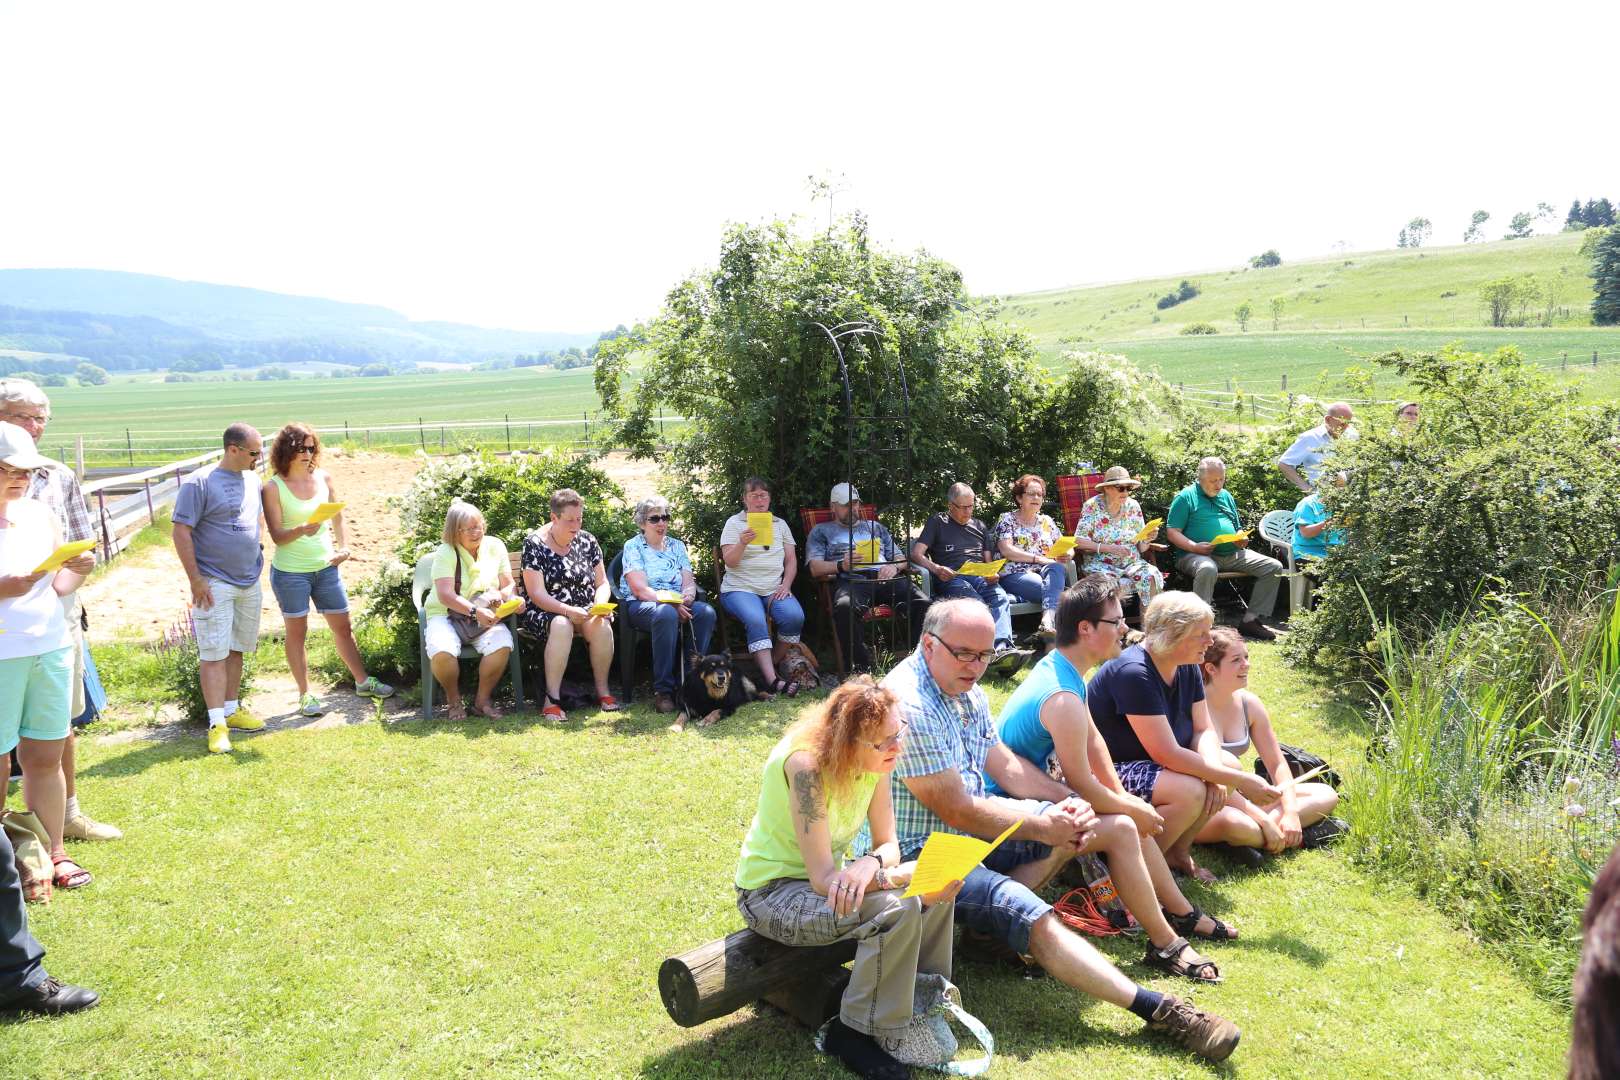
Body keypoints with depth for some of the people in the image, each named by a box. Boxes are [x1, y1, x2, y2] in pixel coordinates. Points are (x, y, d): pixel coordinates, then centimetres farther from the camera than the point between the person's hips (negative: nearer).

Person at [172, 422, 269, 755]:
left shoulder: (252, 479, 8)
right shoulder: (199, 483, -13)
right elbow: (181, 532, -14)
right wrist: (196, 581, -15)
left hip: (249, 582, 7)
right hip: (215, 584, -7)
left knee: (235, 649, 14)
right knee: (214, 654, -5)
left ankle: (231, 709, 25)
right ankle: (217, 724, -3)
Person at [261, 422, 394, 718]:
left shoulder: (324, 477, 1)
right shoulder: (273, 488, -10)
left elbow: (337, 516, 13)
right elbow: (277, 536, -13)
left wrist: (343, 547, 1)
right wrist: (301, 530, -31)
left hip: (326, 566, 4)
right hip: (290, 571, -4)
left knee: (343, 625, 13)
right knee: (297, 632, 6)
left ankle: (363, 681, 26)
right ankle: (305, 695, 16)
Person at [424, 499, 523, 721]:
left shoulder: (495, 546, 5)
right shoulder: (445, 553, -8)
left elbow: (509, 584, 5)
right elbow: (445, 595, -20)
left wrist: (511, 596, -20)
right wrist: (475, 611, -34)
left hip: (485, 617, 3)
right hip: (445, 614, -2)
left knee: (502, 644, -31)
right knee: (442, 652, -35)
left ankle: (483, 699, -6)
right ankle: (453, 700, -2)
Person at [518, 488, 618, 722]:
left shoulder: (587, 541, 6)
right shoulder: (534, 544, -8)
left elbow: (602, 584, 9)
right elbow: (537, 595, -14)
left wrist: (600, 604, -14)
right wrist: (568, 611, -28)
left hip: (584, 611, 4)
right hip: (544, 612, -3)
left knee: (602, 624, -29)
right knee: (561, 626, -37)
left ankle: (603, 690, -17)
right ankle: (552, 699, -31)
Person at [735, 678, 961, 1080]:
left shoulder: (874, 760, -9)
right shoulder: (806, 763, -31)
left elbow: (888, 845, -4)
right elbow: (823, 878, -31)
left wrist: (871, 863, -29)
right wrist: (909, 878, -33)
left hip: (823, 879, 8)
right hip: (771, 893, -8)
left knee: (938, 891, -7)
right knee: (897, 910, -28)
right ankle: (857, 1033, -9)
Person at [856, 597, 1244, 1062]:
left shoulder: (965, 688, 6)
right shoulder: (909, 706, -25)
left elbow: (1005, 764, 12)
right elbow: (957, 812, -23)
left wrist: (1069, 801, -4)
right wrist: (1044, 826, -14)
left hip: (971, 830, 10)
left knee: (1109, 822, 7)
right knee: (1035, 918, -30)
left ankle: (997, 910, -5)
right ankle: (1155, 1007, -24)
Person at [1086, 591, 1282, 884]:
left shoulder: (1187, 668, 1)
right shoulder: (1133, 673, -28)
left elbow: (1204, 730, 1)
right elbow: (1168, 755, -29)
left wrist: (1215, 771, -22)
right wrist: (1240, 781, -26)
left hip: (1146, 765, 10)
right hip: (1107, 772, -9)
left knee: (1227, 763, -6)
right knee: (1190, 791, -30)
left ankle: (1177, 852, 8)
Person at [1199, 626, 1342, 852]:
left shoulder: (1249, 703, 1)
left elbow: (1277, 764, 5)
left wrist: (1291, 812, -11)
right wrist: (1264, 820, -27)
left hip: (1238, 797, 7)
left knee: (1326, 795, -1)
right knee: (1235, 823, -41)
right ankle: (1297, 836, -14)